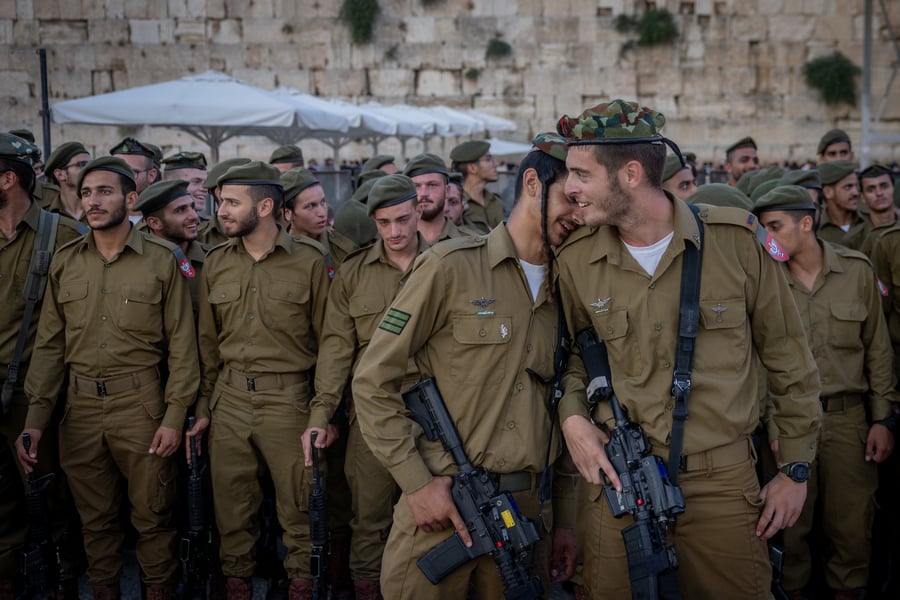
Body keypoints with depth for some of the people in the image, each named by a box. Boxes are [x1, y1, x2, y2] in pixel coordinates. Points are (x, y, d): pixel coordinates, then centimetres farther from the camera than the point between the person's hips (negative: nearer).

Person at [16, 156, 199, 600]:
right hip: (80, 408, 3)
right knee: (95, 518, 14)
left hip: (141, 405, -3)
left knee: (152, 517, 5)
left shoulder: (161, 260, -2)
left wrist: (175, 415, -8)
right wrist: (36, 417, 0)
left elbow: (181, 343, -2)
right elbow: (49, 344, 7)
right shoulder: (64, 263, 7)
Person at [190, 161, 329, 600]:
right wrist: (204, 408, 10)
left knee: (298, 506, 5)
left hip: (288, 399, -3)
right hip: (229, 399, 3)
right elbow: (208, 342, 12)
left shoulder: (309, 261, -5)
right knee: (232, 505, 10)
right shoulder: (216, 263, 7)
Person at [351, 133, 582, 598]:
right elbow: (373, 380, -8)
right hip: (443, 506, -5)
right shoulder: (452, 266, -8)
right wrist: (416, 482, -13)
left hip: (528, 509, 5)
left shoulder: (561, 291, 10)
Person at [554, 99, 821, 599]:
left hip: (723, 480, -2)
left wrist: (796, 468, 3)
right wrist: (572, 416, -6)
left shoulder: (737, 240, -8)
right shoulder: (576, 260, -2)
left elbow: (788, 359, 1)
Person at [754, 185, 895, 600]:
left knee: (853, 527, 7)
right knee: (790, 525, 6)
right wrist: (770, 424, -9)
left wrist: (883, 418, 2)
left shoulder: (857, 270, 1)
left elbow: (877, 349, 5)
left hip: (847, 415, 1)